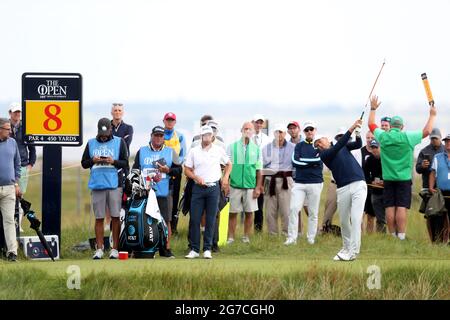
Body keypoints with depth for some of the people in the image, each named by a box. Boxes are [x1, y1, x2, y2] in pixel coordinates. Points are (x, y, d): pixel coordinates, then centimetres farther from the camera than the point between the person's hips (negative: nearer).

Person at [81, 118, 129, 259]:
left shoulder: (119, 142, 8)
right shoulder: (91, 143, 13)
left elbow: (125, 163, 5)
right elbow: (84, 163, 14)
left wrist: (114, 161, -12)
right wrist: (93, 160, -6)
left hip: (115, 185, -2)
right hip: (97, 185, 2)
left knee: (116, 217, -3)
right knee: (99, 218, 3)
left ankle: (115, 248, 2)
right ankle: (99, 249, 8)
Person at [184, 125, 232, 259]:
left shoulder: (219, 151, 7)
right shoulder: (193, 151, 6)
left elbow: (228, 164, 20)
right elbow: (187, 170, 7)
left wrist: (225, 178, 5)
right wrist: (196, 177, -10)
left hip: (213, 187, 0)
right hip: (198, 188, 0)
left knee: (211, 220, 1)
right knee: (194, 219, -3)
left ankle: (207, 249, 6)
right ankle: (194, 249, 4)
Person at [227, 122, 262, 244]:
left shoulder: (256, 149, 7)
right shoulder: (232, 147, 3)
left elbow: (259, 170, 8)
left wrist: (258, 187, 2)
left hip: (251, 186, 1)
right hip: (235, 185, -1)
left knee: (249, 212, 3)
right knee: (233, 212, 0)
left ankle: (246, 237, 12)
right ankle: (230, 238, 5)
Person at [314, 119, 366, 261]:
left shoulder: (344, 146, 16)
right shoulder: (324, 154, 5)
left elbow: (358, 144, 3)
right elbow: (338, 147, -10)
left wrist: (357, 132, -15)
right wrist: (351, 129, -15)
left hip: (358, 185, 0)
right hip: (343, 189, 0)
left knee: (356, 219, -12)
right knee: (344, 221, 6)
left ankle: (352, 252, -14)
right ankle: (346, 248, 25)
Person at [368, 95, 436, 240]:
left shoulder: (383, 137, -2)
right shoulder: (407, 137, -9)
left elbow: (371, 125, 17)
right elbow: (427, 131, 0)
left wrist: (373, 109, 30)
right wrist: (432, 116, 13)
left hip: (388, 178, 2)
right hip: (404, 178, -2)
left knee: (390, 208, 3)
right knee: (402, 208, -6)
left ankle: (392, 235, 3)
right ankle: (401, 236, -11)